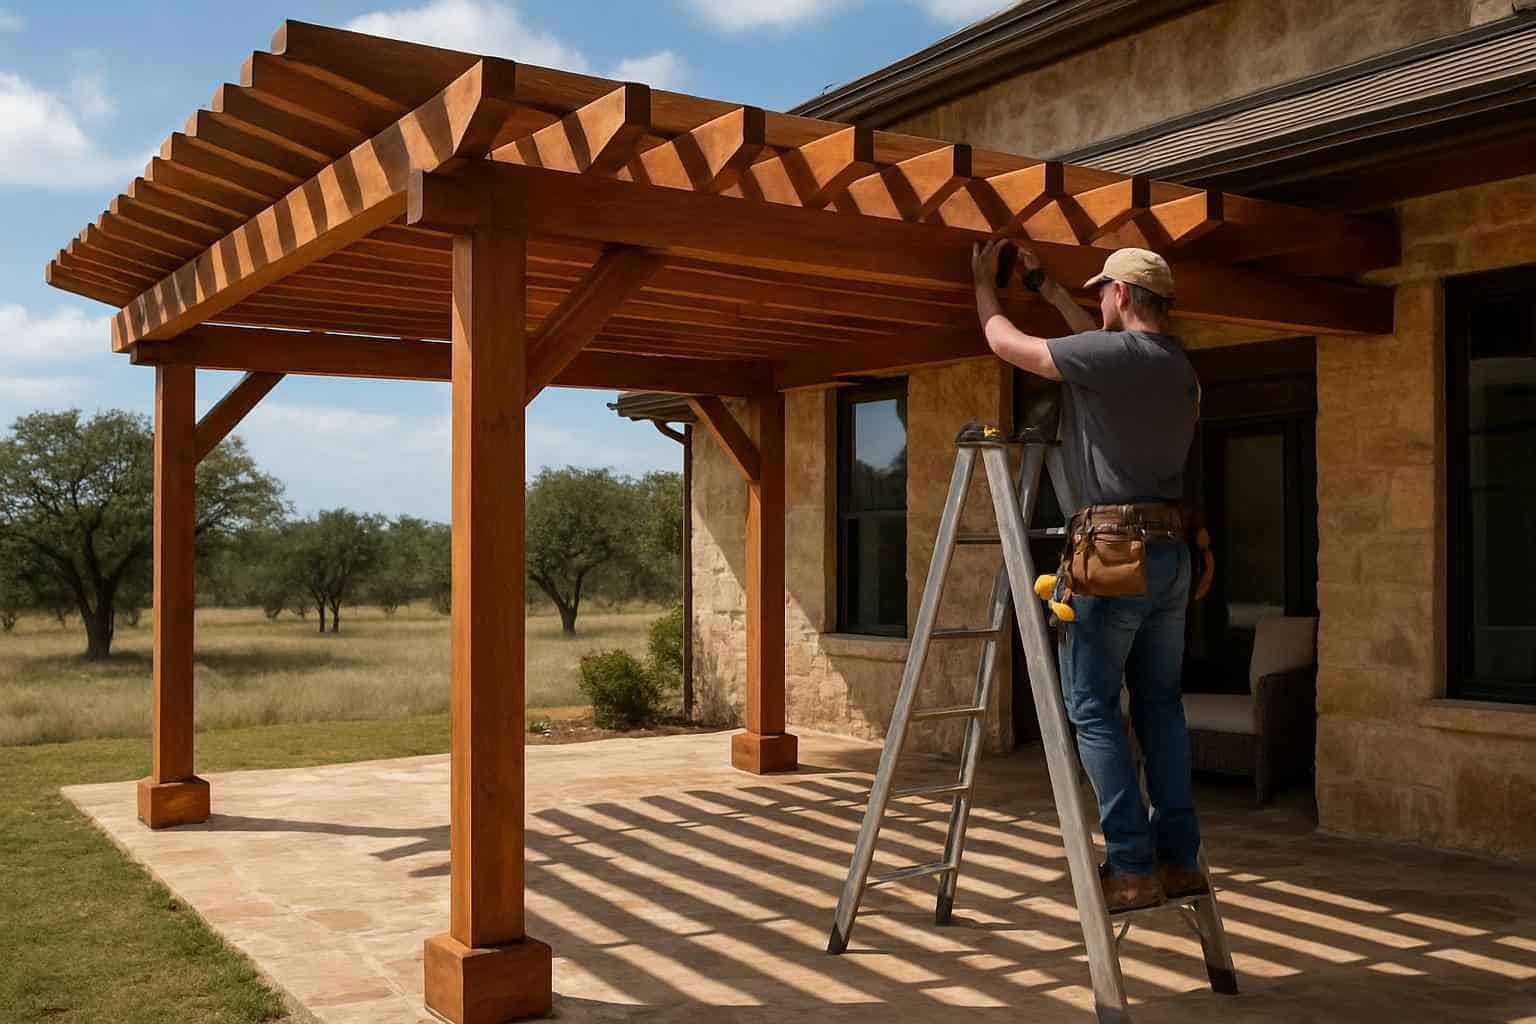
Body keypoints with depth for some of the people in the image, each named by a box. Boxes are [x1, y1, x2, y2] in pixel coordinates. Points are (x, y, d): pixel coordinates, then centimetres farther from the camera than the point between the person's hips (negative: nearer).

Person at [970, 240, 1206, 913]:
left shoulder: (1109, 354, -11)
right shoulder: (1179, 368, 14)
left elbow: (1003, 341, 1)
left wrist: (984, 281, 20)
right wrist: (1044, 287, 40)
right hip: (1171, 552, 8)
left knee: (1092, 707, -2)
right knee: (1160, 705, 12)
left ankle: (1132, 866, -3)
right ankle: (1180, 857, 14)